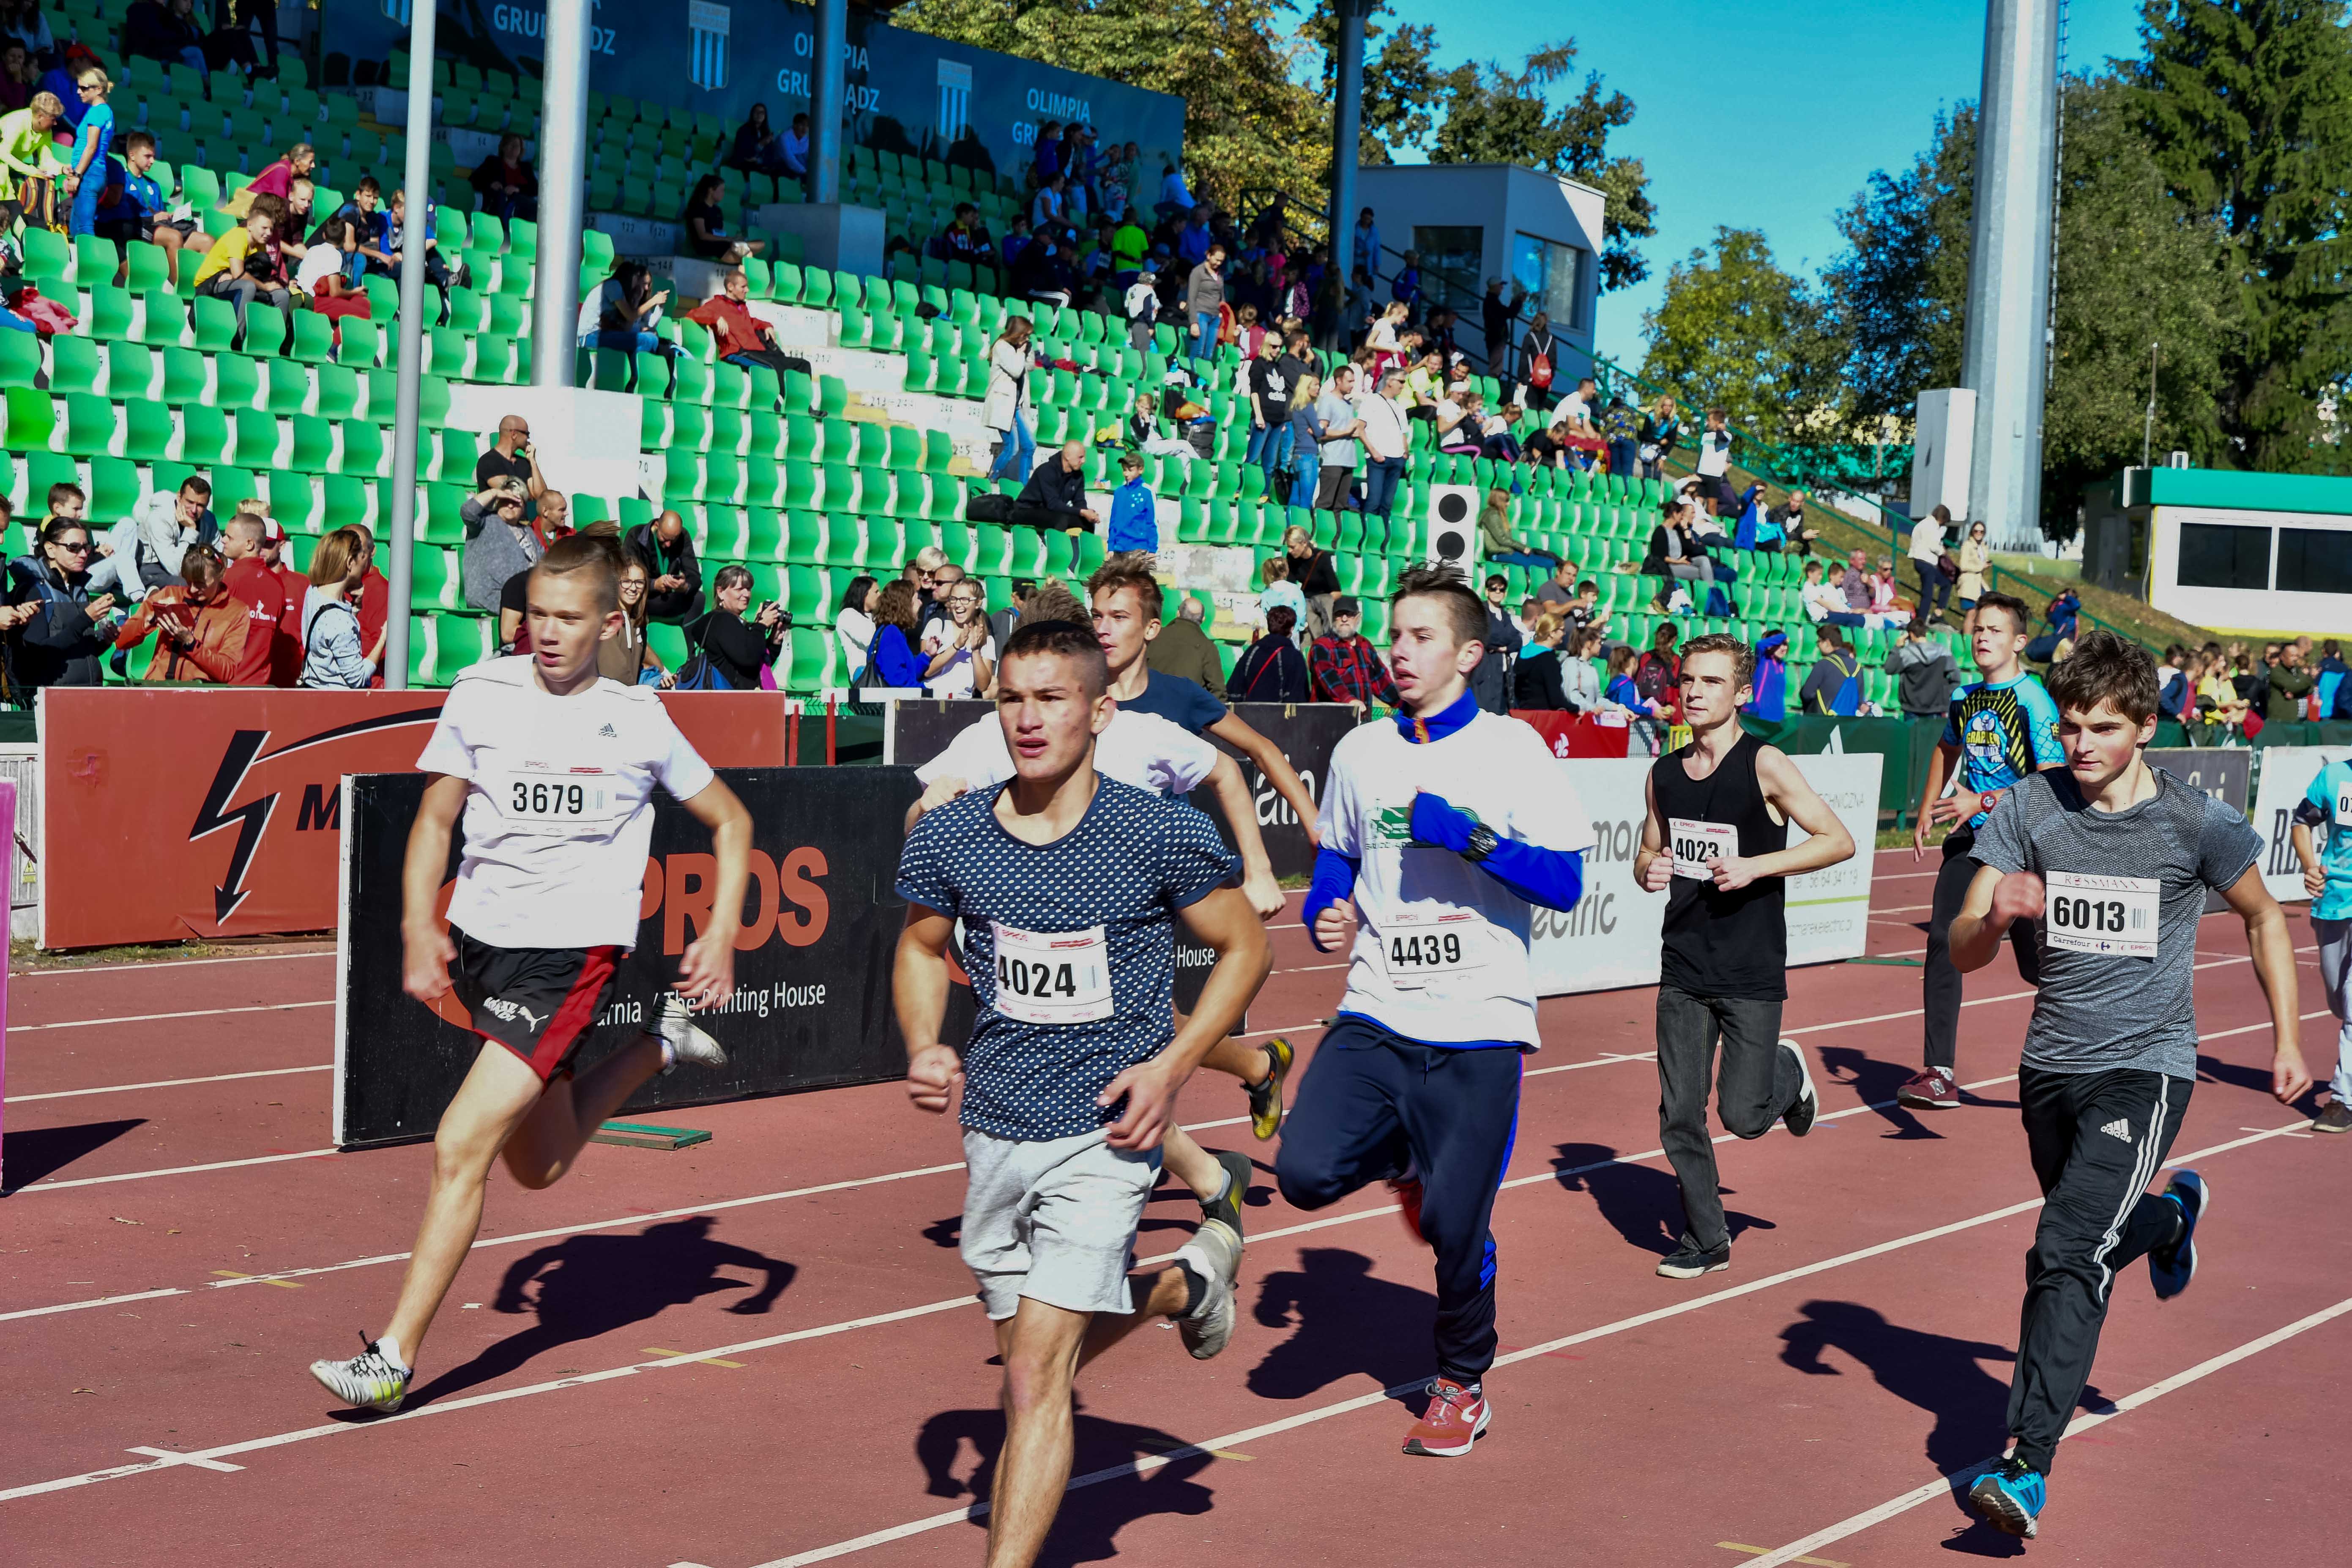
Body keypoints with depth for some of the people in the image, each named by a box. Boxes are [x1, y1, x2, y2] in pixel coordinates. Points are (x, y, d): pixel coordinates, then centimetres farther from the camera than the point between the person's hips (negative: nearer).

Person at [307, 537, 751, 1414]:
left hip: (571, 953, -5)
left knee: (460, 1147, -16)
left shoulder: (637, 720, -4)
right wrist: (419, 927, -5)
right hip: (479, 943, 5)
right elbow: (436, 817, 9)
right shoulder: (482, 694, 1)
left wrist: (722, 932, -4)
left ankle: (394, 1360, -9)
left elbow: (731, 822, 9)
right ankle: (659, 1046, 44)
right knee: (537, 1164, 19)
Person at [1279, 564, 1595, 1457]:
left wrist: (1466, 835, -20)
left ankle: (1463, 1383, 27)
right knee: (1306, 1172, -17)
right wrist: (1326, 915, 1)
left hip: (1477, 1025, -3)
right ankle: (1402, 1158, 18)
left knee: (1456, 1227, 0)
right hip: (1375, 1019, 3)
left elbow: (1565, 884, -9)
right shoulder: (1360, 752, 8)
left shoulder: (1511, 749, -5)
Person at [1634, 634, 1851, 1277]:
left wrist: (1756, 867, -20)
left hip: (1752, 974, -4)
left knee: (1743, 1116, -4)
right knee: (1679, 1116, 2)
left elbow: (1839, 840, -11)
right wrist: (1647, 870, -4)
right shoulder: (1664, 775, 6)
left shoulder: (1764, 765, -10)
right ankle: (1706, 1240, 18)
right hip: (1683, 970, 5)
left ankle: (1788, 1070, 29)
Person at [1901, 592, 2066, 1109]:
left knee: (2036, 965, 0)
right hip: (1970, 837, 6)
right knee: (1942, 942, -6)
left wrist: (1983, 802, -24)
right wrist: (1925, 813, 20)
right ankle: (1938, 1075, -4)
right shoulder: (1964, 697, 9)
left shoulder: (2033, 701, -13)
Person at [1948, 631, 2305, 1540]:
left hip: (2145, 1067, -4)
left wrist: (2287, 1040, 9)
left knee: (2066, 1257, -19)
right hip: (2050, 1065, 5)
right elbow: (1961, 954, -4)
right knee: (2088, 1243, 23)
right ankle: (2171, 1214, 58)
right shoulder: (2030, 809, -4)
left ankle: (2028, 1470, -19)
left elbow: (2263, 918, 9)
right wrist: (1995, 919, -27)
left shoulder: (2197, 823, -10)